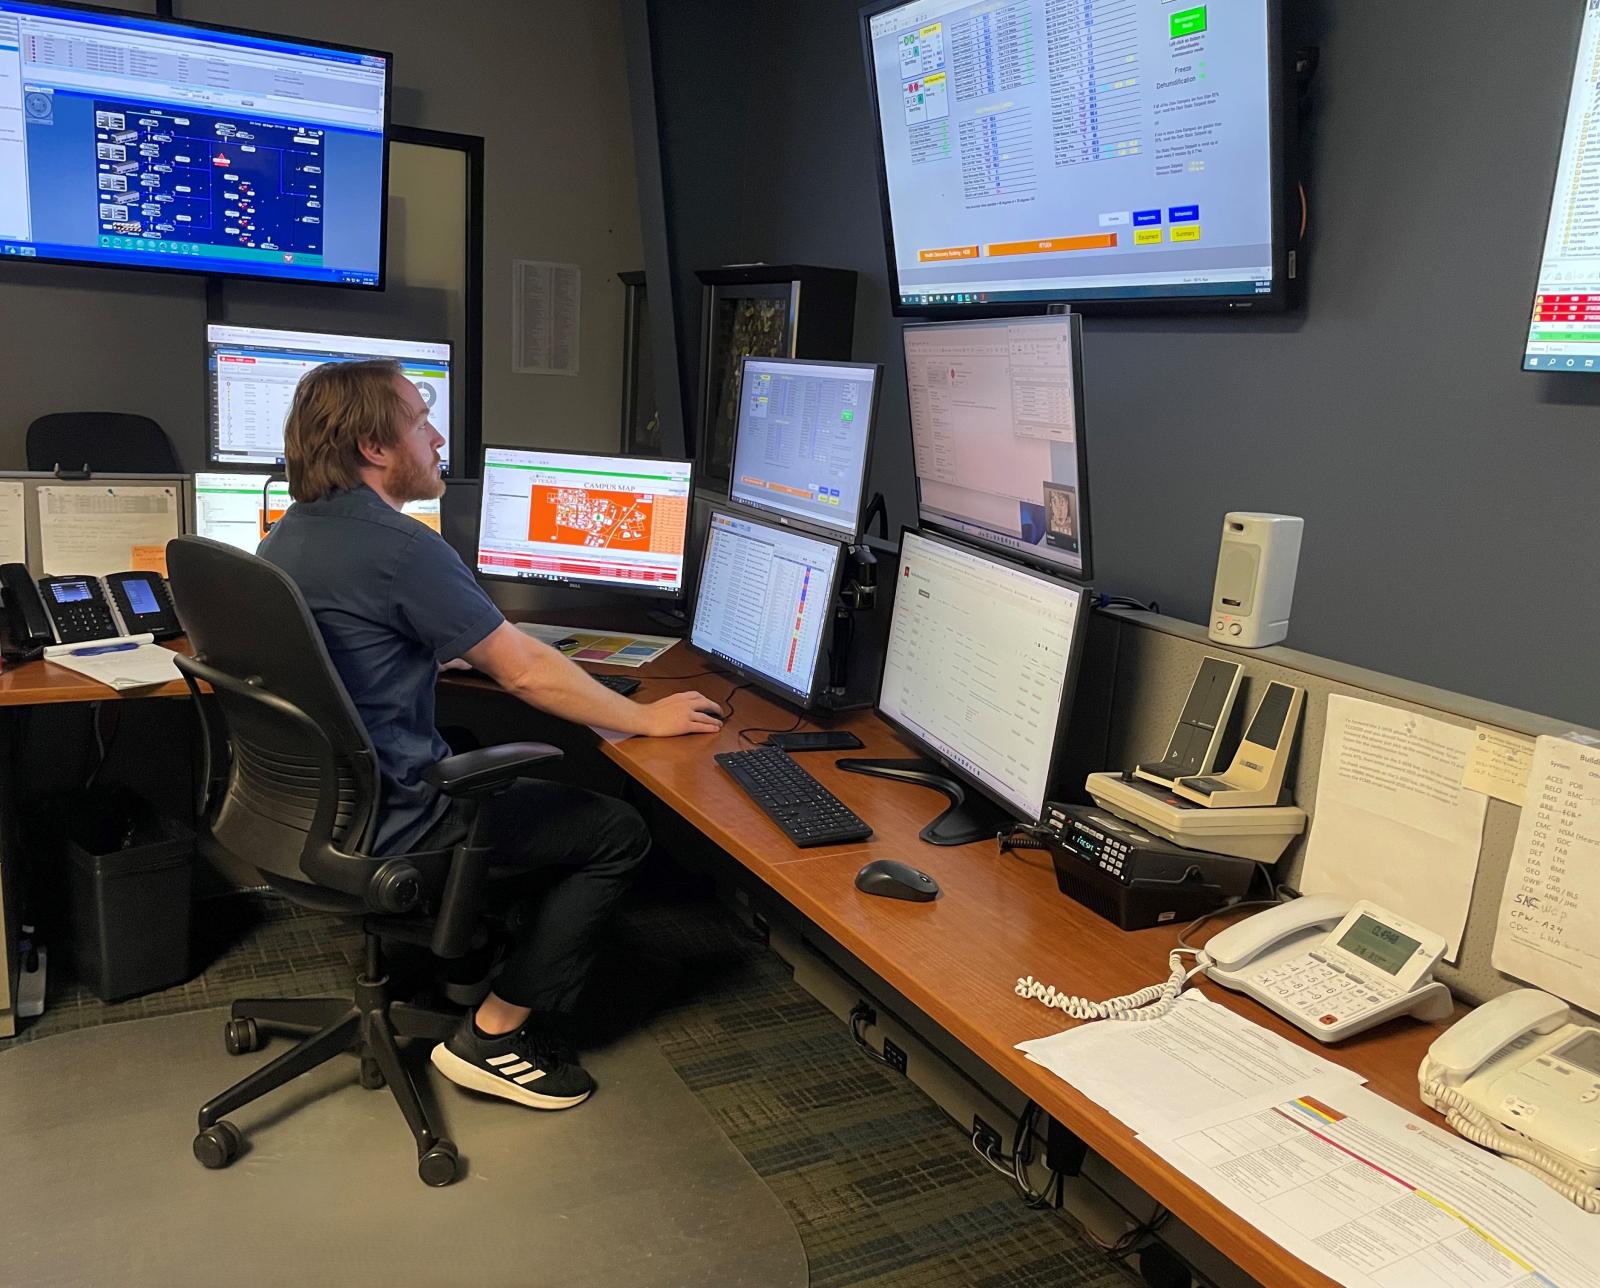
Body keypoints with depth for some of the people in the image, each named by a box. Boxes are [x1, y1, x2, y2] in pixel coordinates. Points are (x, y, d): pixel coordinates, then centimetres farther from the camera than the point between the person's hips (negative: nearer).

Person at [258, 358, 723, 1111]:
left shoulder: (287, 535, 6)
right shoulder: (400, 548, -23)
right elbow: (527, 674, -19)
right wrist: (647, 719, -8)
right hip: (385, 819, -10)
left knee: (522, 771, 28)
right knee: (618, 832, -2)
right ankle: (495, 1036, 5)